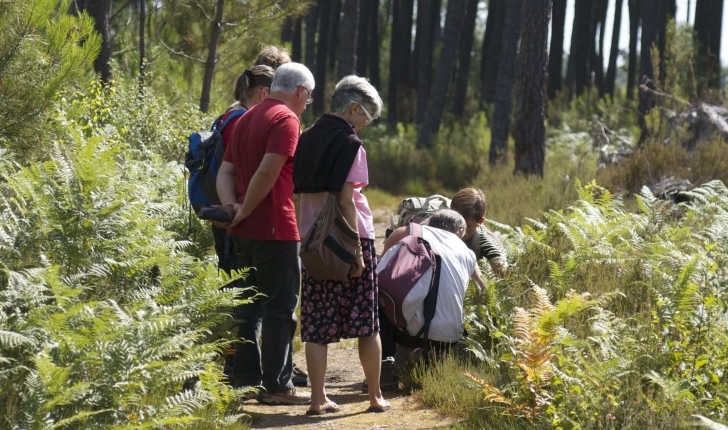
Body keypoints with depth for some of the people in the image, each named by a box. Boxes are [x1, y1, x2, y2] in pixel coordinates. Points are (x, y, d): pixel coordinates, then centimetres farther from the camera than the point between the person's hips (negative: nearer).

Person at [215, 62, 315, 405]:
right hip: (275, 228, -9)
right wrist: (244, 211, -13)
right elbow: (267, 172, -22)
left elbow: (226, 171, 12)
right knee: (280, 306, -3)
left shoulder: (246, 120, 17)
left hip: (245, 232, 9)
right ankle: (276, 385, -1)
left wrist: (230, 207, -2)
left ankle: (247, 381, 16)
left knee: (251, 304, 13)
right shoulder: (286, 120, -11)